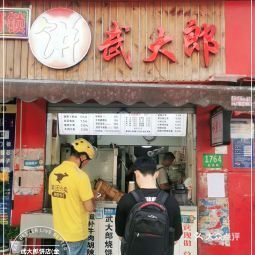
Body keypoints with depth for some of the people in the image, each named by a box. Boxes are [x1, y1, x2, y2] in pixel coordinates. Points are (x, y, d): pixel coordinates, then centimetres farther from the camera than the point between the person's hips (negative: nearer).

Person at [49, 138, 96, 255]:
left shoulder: (54, 172, 0)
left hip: (59, 233, 6)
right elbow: (90, 207, -20)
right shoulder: (80, 176, -21)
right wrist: (92, 199, 3)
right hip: (76, 234, -6)